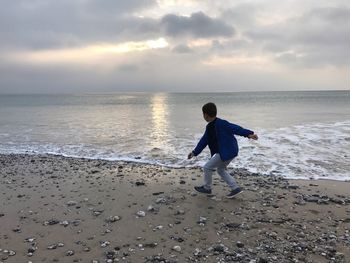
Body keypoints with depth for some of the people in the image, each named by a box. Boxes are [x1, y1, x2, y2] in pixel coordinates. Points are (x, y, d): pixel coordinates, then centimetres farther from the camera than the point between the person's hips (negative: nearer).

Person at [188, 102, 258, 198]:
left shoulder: (220, 124, -19)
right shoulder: (209, 127, 10)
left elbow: (234, 128, -23)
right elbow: (204, 141, 18)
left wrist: (248, 134, -30)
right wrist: (195, 152, 20)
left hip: (227, 152, -10)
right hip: (229, 152, 10)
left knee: (207, 167, 0)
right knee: (220, 170, 23)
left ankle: (207, 188, 19)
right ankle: (235, 188, 23)